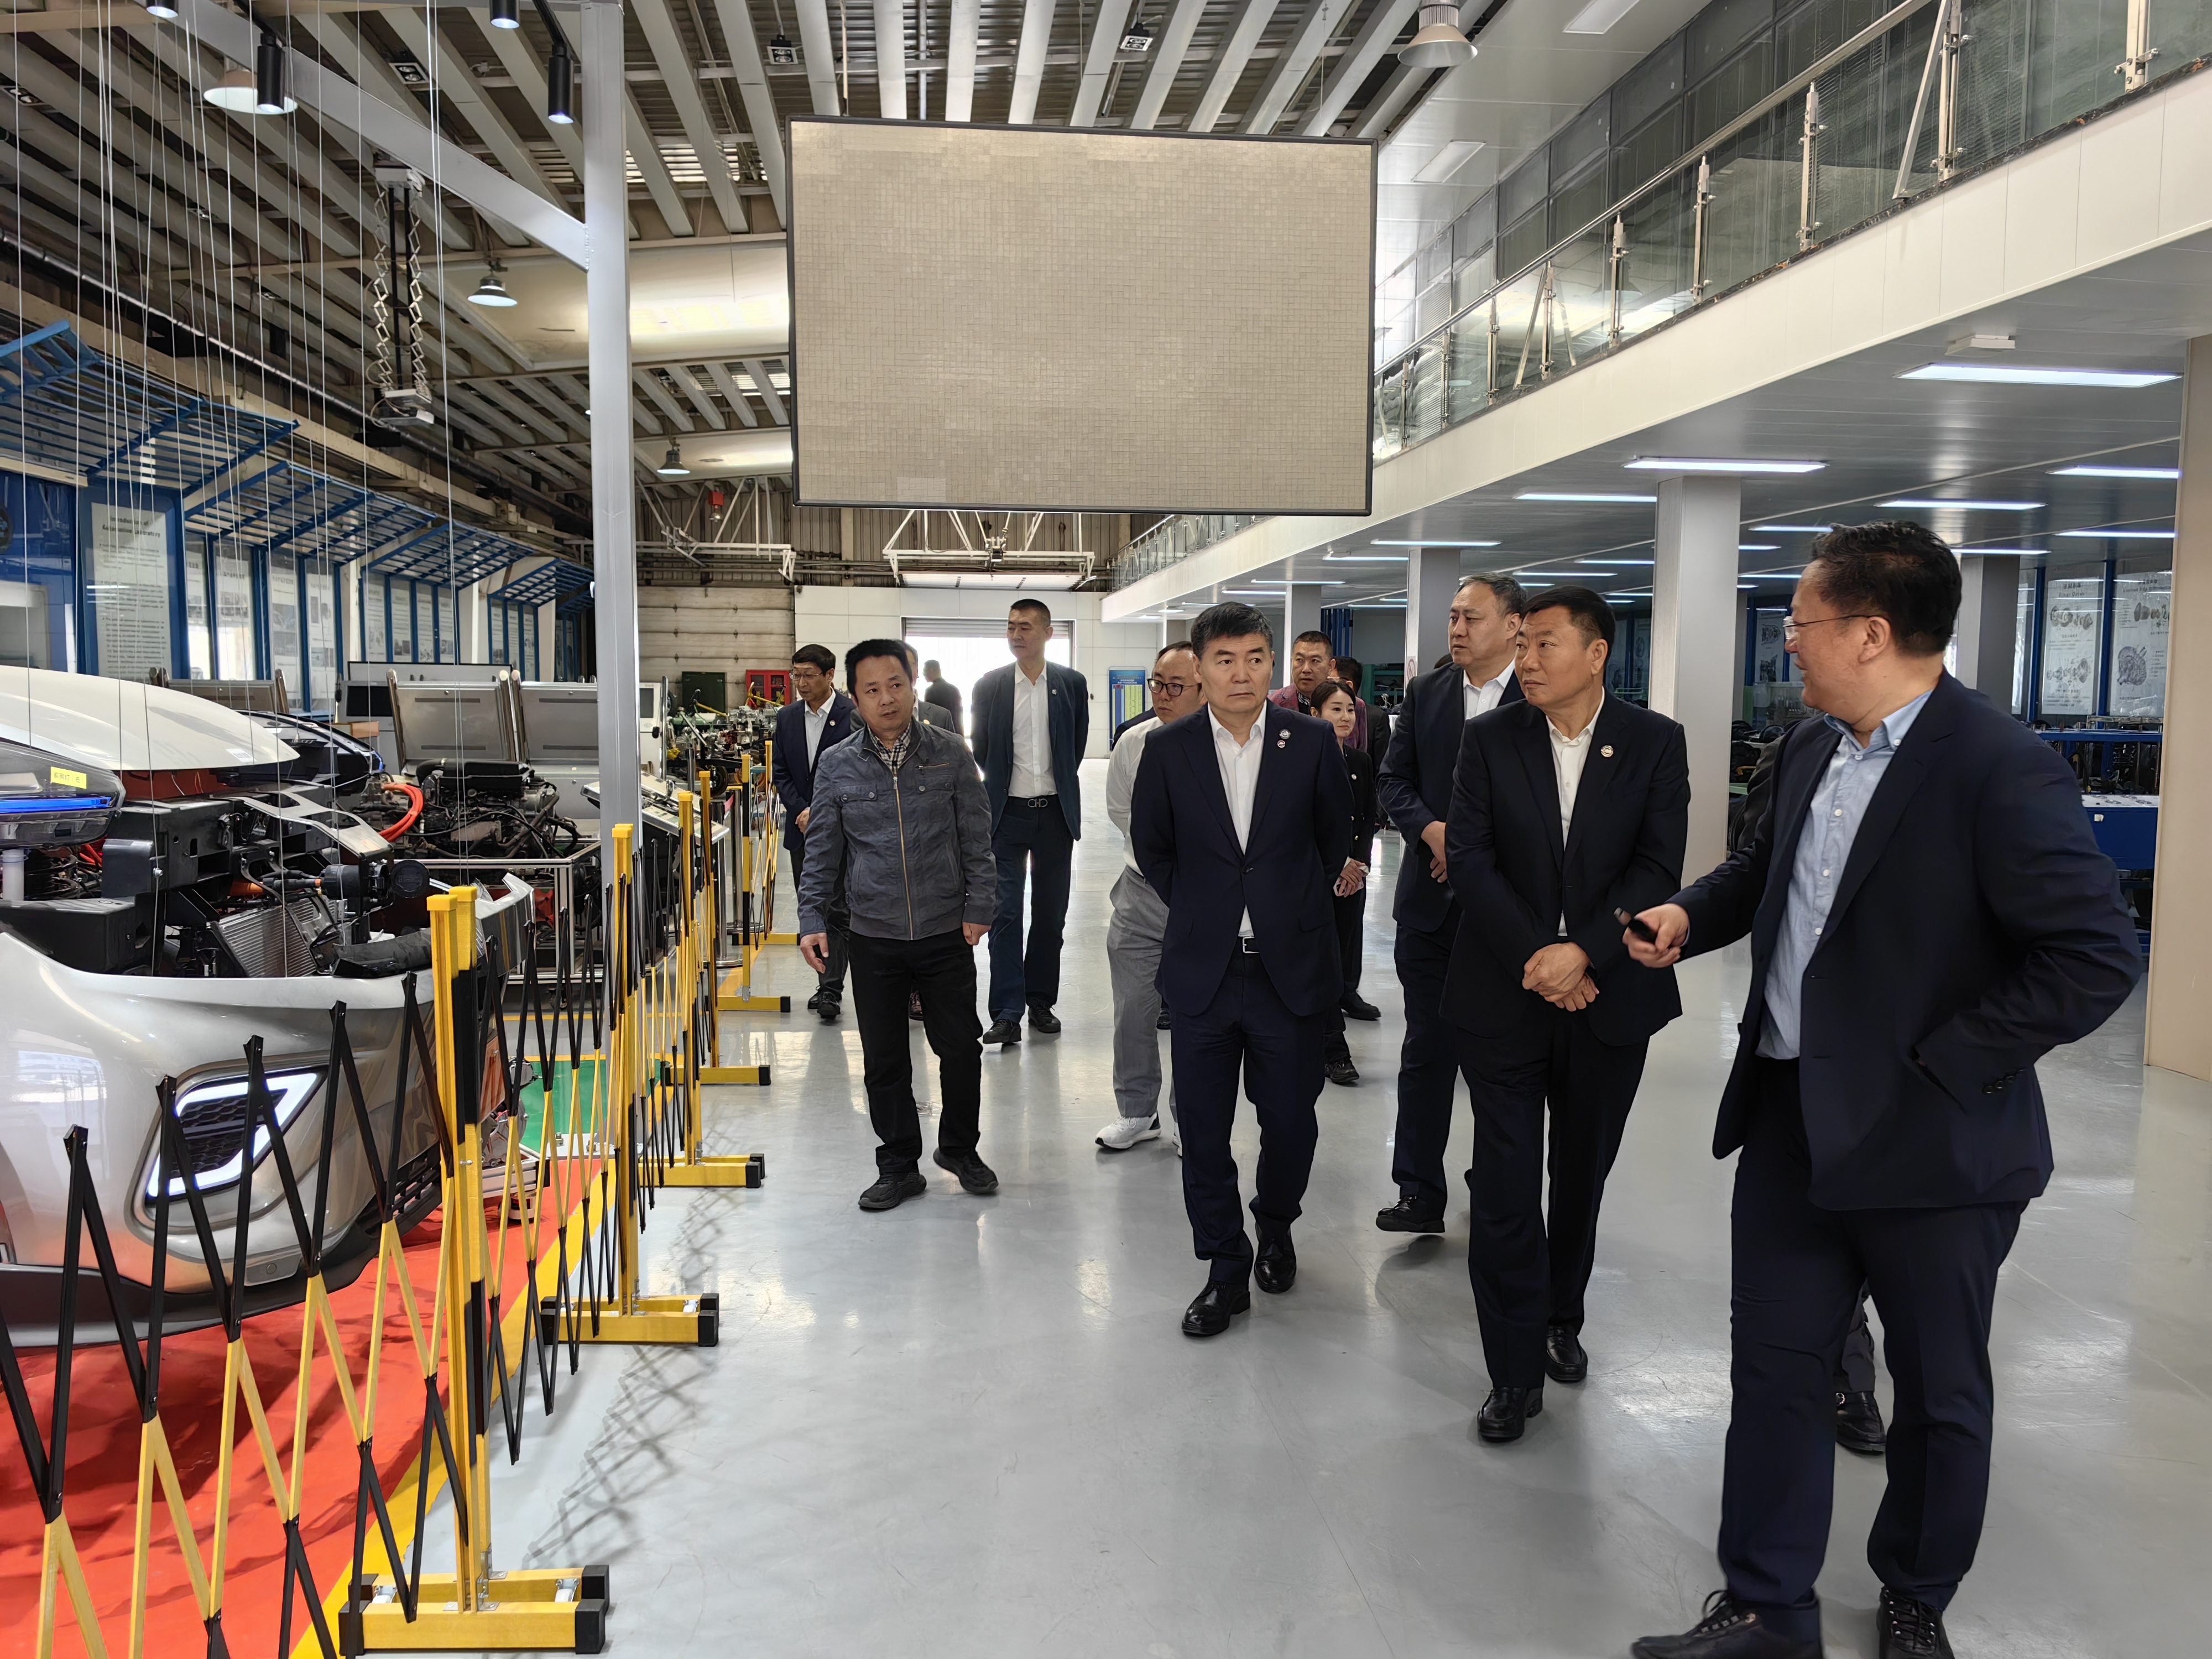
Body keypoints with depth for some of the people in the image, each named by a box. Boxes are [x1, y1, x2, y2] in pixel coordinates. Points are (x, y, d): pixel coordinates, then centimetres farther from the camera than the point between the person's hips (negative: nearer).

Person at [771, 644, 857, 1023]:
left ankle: (831, 990, -4)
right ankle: (825, 982, 22)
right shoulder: (787, 717, 9)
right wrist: (801, 811, -5)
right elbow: (781, 773, 10)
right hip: (802, 827, 6)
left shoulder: (854, 716, -9)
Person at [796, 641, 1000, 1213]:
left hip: (946, 934, 0)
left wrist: (978, 906, -3)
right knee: (884, 1060, 7)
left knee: (960, 1049, 8)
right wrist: (812, 919, -2)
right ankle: (899, 1166, 24)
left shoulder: (950, 754, -1)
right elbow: (823, 850, 6)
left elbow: (976, 838, 2)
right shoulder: (836, 766, 1)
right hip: (874, 938, 1)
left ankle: (960, 1148, 31)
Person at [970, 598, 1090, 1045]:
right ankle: (1007, 1014, -4)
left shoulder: (1072, 684, 1)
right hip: (1008, 812, -1)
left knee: (1051, 913, 9)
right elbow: (980, 750, 11)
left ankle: (1041, 1001, 21)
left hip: (1055, 812, 1)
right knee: (1005, 912, -5)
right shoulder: (989, 685, 0)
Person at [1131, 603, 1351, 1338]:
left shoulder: (1312, 741, -3)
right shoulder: (1168, 749, -2)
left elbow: (1335, 836, 10)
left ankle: (1275, 1226, 39)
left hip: (1292, 967, 0)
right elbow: (1152, 847, 11)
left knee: (1289, 1119, 9)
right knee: (1203, 1129, 5)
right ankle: (1226, 1270, 22)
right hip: (1203, 969, 1)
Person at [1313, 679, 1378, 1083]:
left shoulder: (1362, 761, 9)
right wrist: (1336, 864, -12)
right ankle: (1333, 1049, -1)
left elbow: (1369, 818, 10)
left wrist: (1359, 863, -4)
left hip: (1353, 872, 5)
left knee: (1346, 942, 5)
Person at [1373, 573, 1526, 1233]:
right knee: (1427, 1049, 5)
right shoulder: (1425, 693, 6)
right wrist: (1431, 830, -12)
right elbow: (1393, 780, 6)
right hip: (1432, 901, 3)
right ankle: (1419, 1195, 12)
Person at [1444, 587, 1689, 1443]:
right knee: (1505, 1187, -1)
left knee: (1581, 1177, 16)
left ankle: (1562, 1319, 38)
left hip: (1608, 997, 1)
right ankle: (1516, 1371, 11)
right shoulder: (1489, 738, 0)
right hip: (1504, 996, -1)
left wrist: (1582, 953, -18)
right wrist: (1535, 962, -15)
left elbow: (1658, 869, -7)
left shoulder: (1655, 743, -1)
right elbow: (1471, 859, -6)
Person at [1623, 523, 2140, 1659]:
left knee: (1939, 1395, 16)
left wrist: (1938, 1066, -19)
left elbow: (2097, 956, -21)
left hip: (1927, 1142, -6)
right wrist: (1692, 913, 4)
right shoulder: (1811, 749, 5)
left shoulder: (1999, 770, -19)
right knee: (1774, 1368, 13)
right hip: (1791, 1120, 7)